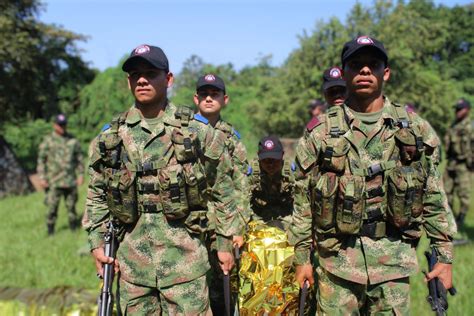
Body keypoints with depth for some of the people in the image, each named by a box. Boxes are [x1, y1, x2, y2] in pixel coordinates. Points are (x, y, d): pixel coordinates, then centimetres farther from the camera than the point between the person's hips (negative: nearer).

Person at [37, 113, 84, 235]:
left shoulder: (73, 140, 8)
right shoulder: (47, 141, 1)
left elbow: (79, 158, 12)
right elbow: (41, 160, 2)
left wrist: (81, 175, 6)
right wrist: (42, 178, -4)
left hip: (71, 180, 2)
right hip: (54, 181, -2)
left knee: (71, 205, 6)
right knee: (52, 206, -3)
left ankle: (74, 227, 17)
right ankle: (50, 230, 7)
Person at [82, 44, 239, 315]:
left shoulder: (197, 131, -3)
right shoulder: (110, 137, 5)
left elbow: (222, 192, 2)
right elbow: (97, 195, 12)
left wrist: (225, 243, 2)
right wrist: (97, 242, 5)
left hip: (185, 258, -3)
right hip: (132, 260, 3)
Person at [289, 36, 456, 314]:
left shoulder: (416, 129, 4)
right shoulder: (321, 132, 0)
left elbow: (435, 199, 6)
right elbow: (303, 201, 2)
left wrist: (445, 256, 3)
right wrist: (302, 258, 2)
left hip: (394, 260, 1)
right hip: (337, 261, -1)